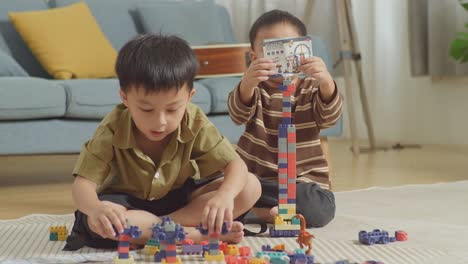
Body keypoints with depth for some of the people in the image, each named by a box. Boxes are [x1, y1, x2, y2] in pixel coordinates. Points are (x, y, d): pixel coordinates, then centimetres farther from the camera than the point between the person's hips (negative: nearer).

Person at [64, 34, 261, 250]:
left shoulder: (194, 124, -19)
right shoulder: (112, 131, -24)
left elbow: (236, 165, -21)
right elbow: (83, 183, -26)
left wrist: (225, 196, -45)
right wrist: (95, 209, -52)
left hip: (180, 198, 3)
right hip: (130, 202, -2)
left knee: (250, 187, -20)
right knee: (98, 222, -38)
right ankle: (197, 234, -31)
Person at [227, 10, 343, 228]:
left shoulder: (311, 89, 0)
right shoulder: (255, 88, -1)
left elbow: (329, 116, -22)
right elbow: (239, 114, -24)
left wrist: (325, 81, -45)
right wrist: (247, 83, -48)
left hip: (303, 179, 0)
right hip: (255, 175, 1)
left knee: (319, 210, -31)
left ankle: (262, 209, -9)